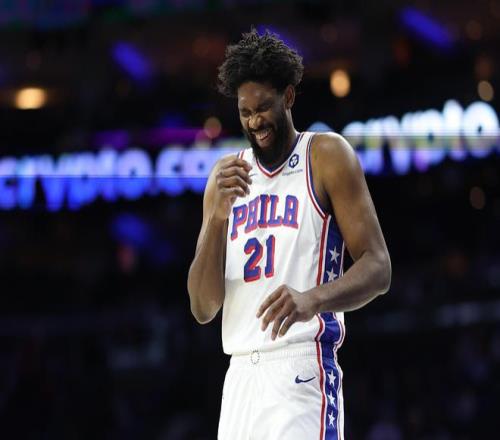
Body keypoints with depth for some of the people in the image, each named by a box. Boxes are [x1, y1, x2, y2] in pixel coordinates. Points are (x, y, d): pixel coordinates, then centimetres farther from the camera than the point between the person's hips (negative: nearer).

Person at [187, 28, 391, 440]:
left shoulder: (326, 156, 2)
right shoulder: (227, 176, 15)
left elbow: (378, 269, -5)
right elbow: (203, 309, 8)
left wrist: (312, 300, -25)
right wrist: (218, 214, -6)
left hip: (301, 372, -5)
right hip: (240, 376, 5)